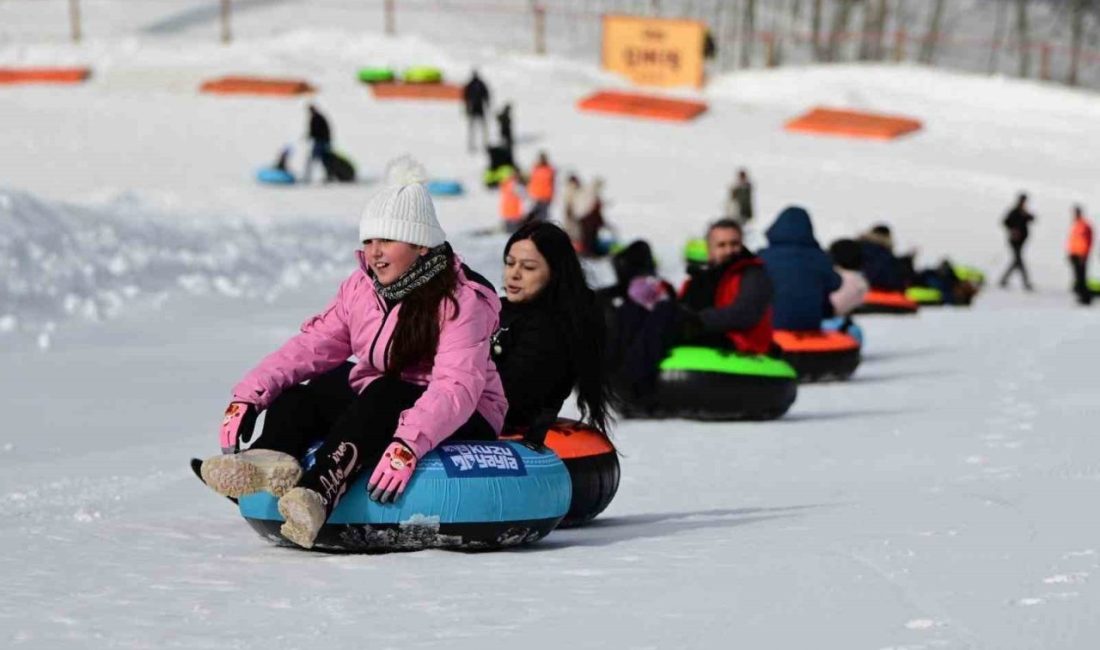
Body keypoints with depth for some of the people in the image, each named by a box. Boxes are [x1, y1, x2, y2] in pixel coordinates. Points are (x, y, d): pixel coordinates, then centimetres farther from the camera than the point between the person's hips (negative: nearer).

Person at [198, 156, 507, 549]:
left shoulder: (462, 300, -17)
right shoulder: (362, 288, 4)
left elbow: (457, 387, -29)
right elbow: (313, 345, -2)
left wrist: (409, 443, -46)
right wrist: (249, 396, -18)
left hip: (464, 422, -7)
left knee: (383, 396, -36)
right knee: (294, 398, -15)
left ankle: (318, 490, -58)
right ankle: (273, 460, -49)